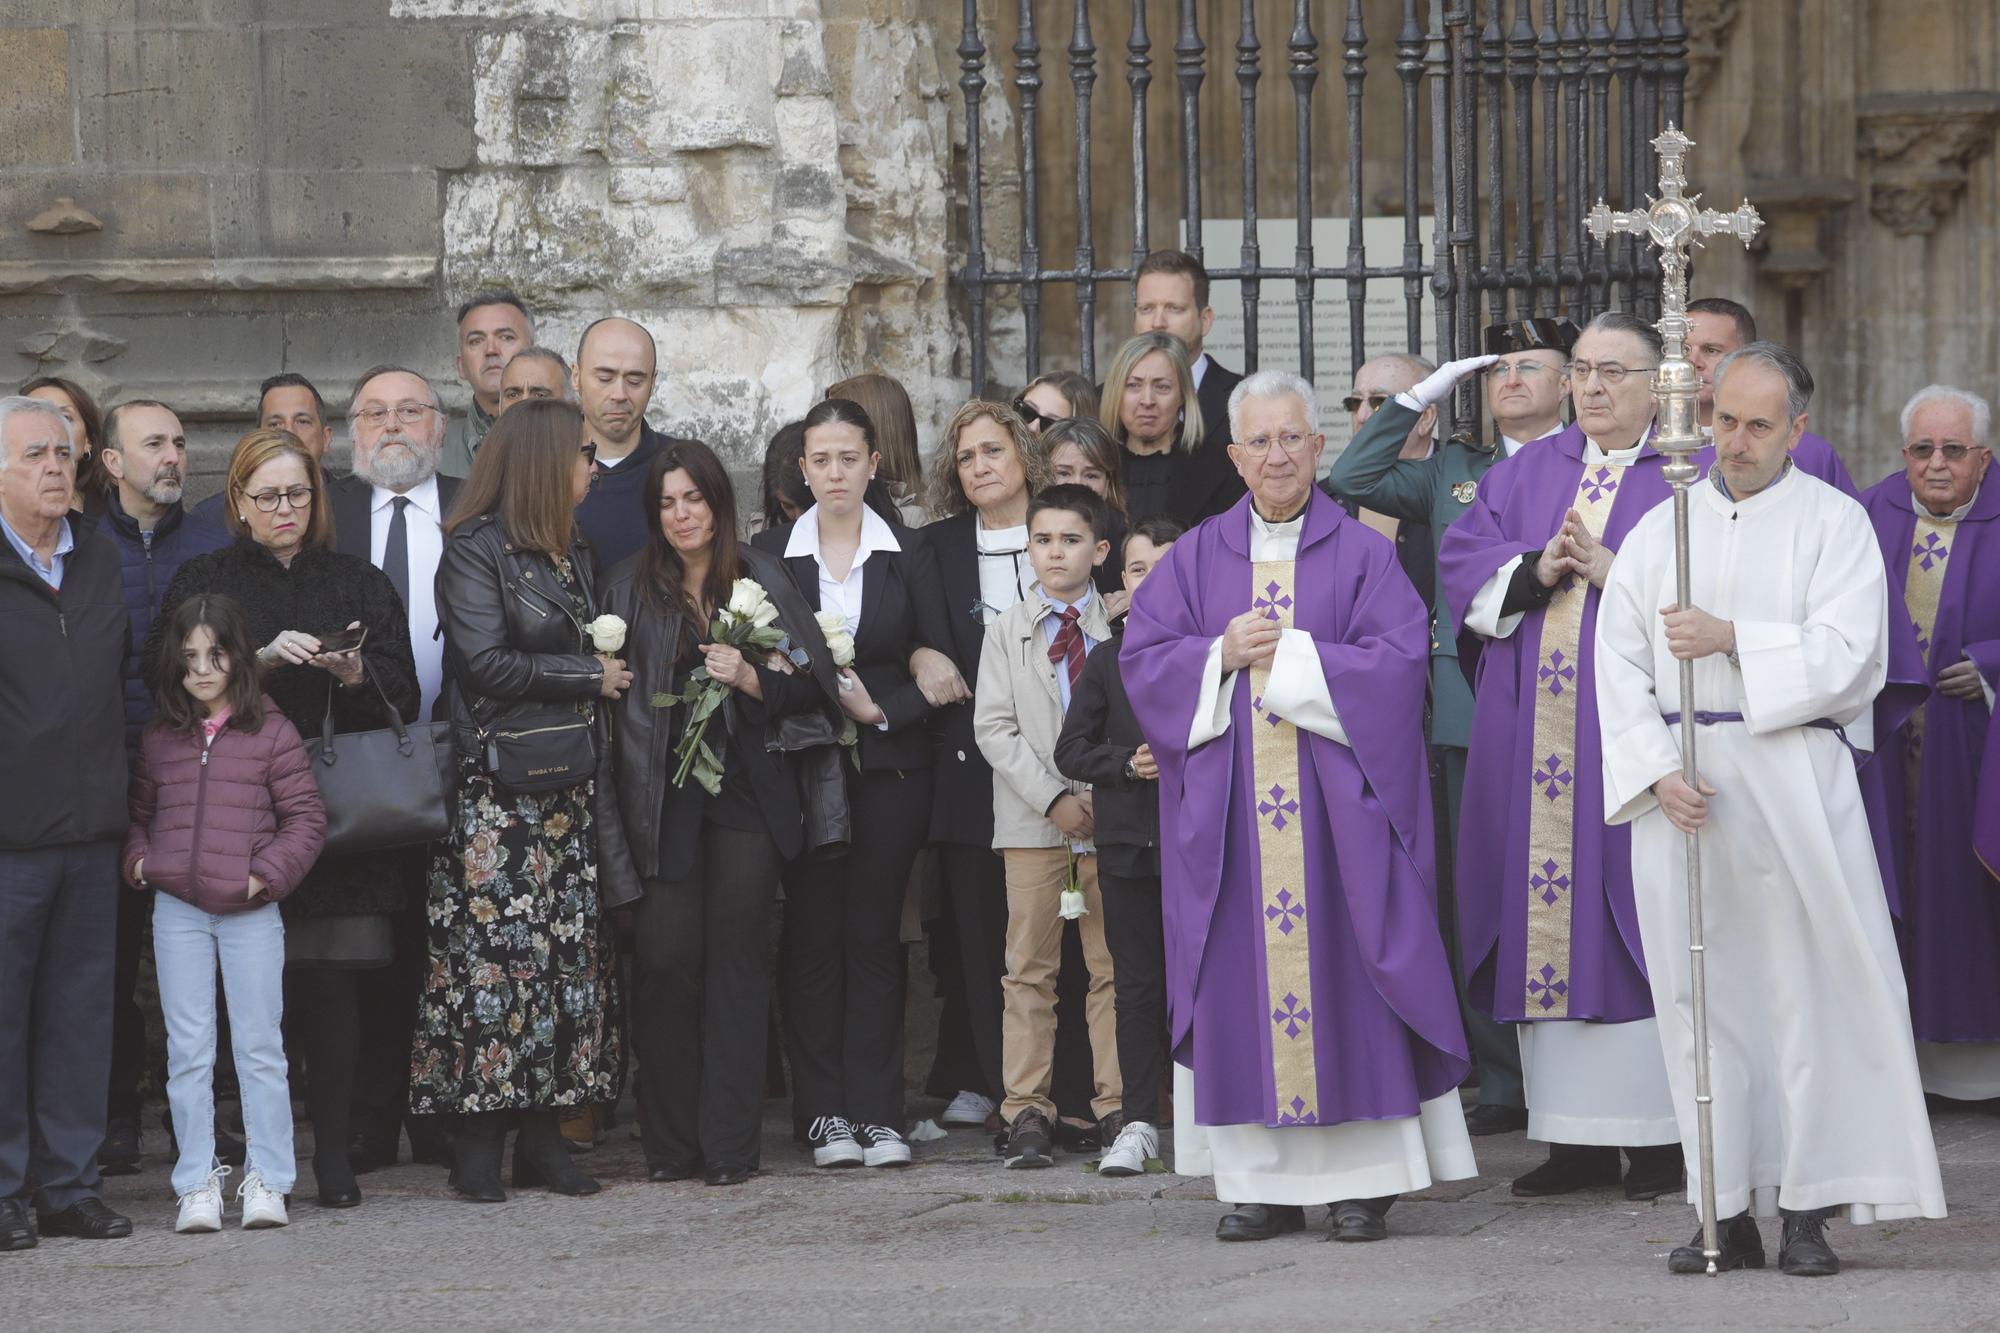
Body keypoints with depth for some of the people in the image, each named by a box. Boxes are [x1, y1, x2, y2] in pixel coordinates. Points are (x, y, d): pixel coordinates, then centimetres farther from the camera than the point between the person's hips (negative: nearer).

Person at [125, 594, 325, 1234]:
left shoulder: (271, 732, -1)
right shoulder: (158, 737, 9)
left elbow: (306, 817, -1)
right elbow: (137, 811, 19)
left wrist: (267, 872, -11)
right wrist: (138, 861, 2)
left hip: (251, 911, -3)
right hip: (177, 909, 3)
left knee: (259, 1047, 3)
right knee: (187, 1049, 4)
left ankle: (267, 1179, 8)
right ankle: (197, 1181, 8)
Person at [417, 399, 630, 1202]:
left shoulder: (572, 554, 18)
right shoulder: (474, 552, -6)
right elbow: (485, 664, -15)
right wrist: (589, 676, -8)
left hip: (569, 787, 8)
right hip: (497, 793, -8)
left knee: (570, 955, 3)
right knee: (494, 954, -9)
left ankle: (543, 1136, 6)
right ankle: (479, 1145, -6)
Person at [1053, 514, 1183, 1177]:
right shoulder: (1109, 659, 6)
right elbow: (1071, 749, 6)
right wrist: (1128, 765, -10)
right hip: (1127, 840, 2)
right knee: (1137, 984, 5)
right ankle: (1138, 1121, 10)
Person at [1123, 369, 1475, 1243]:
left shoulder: (1361, 554, 4)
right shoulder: (1197, 558, 11)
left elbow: (1397, 660, -7)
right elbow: (1143, 660, 6)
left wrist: (1287, 655, -11)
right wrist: (1223, 655, -10)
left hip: (1336, 801, -2)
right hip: (1230, 803, 2)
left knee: (1342, 971, -4)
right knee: (1243, 981, 0)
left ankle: (1364, 1179, 0)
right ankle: (1265, 1180, 5)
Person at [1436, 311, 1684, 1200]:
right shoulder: (1527, 472, 17)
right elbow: (1463, 559, 9)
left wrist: (1612, 571, -17)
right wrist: (1538, 570, -8)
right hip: (1533, 740, 5)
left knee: (1637, 918, -7)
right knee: (1543, 919, 3)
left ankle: (1659, 1134, -3)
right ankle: (1577, 1136, 9)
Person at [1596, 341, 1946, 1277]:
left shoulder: (1833, 523, 4)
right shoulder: (1661, 529, 13)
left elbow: (1848, 654, -8)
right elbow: (1618, 663, 7)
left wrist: (1733, 638, -16)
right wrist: (1655, 770, -6)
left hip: (1794, 779, -3)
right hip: (1680, 789, 3)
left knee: (1808, 986, -5)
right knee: (1703, 996, 1)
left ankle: (1808, 1211, -1)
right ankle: (1727, 1212, 5)